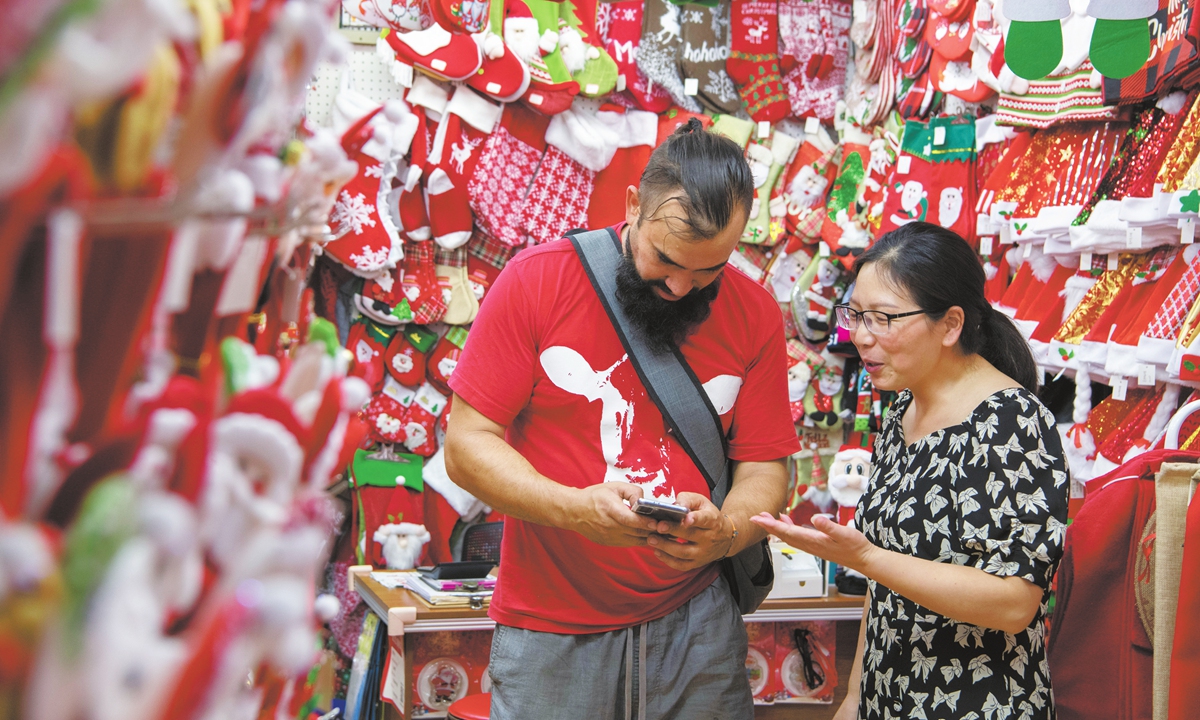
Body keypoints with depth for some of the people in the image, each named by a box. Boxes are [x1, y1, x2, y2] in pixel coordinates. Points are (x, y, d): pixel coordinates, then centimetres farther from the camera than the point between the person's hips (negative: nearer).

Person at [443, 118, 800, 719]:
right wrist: (574, 509, -24)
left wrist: (723, 532, -21)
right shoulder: (537, 280, -9)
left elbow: (763, 468, 2)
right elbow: (467, 445, -8)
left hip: (694, 623, 2)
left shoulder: (754, 315, -1)